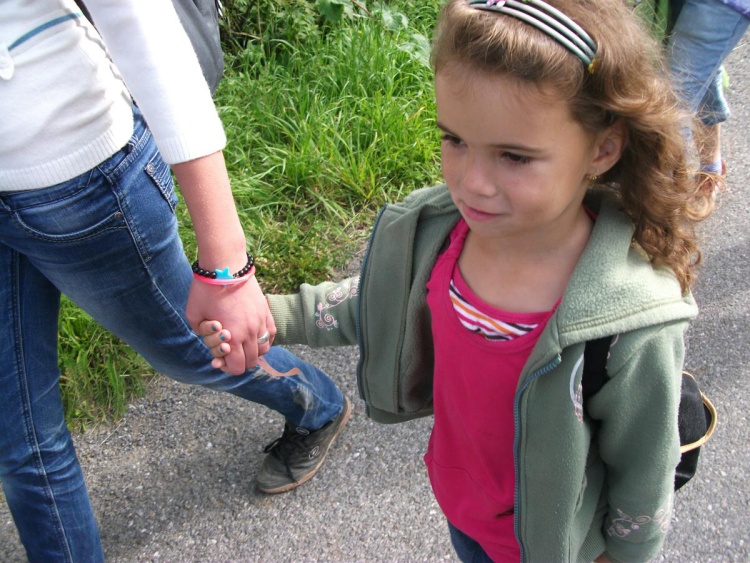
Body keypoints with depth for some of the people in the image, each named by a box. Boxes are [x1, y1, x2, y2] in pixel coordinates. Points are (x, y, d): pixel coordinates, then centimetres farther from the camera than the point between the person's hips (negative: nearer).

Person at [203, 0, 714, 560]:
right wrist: (273, 316, -4)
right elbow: (388, 299, 0)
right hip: (457, 498, 5)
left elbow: (642, 475, -20)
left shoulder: (633, 331, -37)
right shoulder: (438, 229, -22)